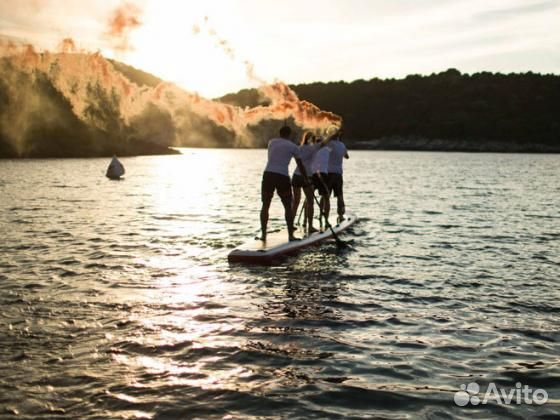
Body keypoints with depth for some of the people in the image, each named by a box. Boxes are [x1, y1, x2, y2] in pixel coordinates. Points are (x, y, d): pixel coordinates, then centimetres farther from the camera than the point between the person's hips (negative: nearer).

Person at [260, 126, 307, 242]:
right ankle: (291, 235, 7)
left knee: (265, 205, 11)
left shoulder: (271, 142, 13)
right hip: (283, 176, -2)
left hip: (268, 174, 2)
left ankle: (263, 234, 7)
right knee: (288, 207, 9)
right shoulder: (293, 147, 5)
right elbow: (300, 166, 10)